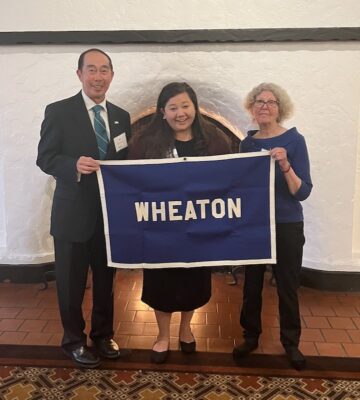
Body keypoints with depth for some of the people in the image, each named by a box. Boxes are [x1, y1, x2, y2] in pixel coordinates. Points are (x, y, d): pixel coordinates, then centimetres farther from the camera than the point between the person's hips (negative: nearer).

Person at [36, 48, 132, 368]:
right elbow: (44, 158, -8)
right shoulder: (59, 111, -6)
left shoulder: (121, 117, 8)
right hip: (73, 214, -4)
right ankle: (74, 340, 31)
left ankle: (103, 335, 37)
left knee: (106, 280, 17)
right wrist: (74, 165, -27)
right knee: (71, 282, 10)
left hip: (111, 213, 4)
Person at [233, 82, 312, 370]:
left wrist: (285, 166, -29)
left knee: (287, 287, 8)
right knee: (251, 284, 12)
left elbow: (303, 192, -15)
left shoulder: (294, 140, -9)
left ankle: (291, 343, 27)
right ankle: (251, 336, 31)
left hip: (287, 227, -3)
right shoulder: (247, 143, 3)